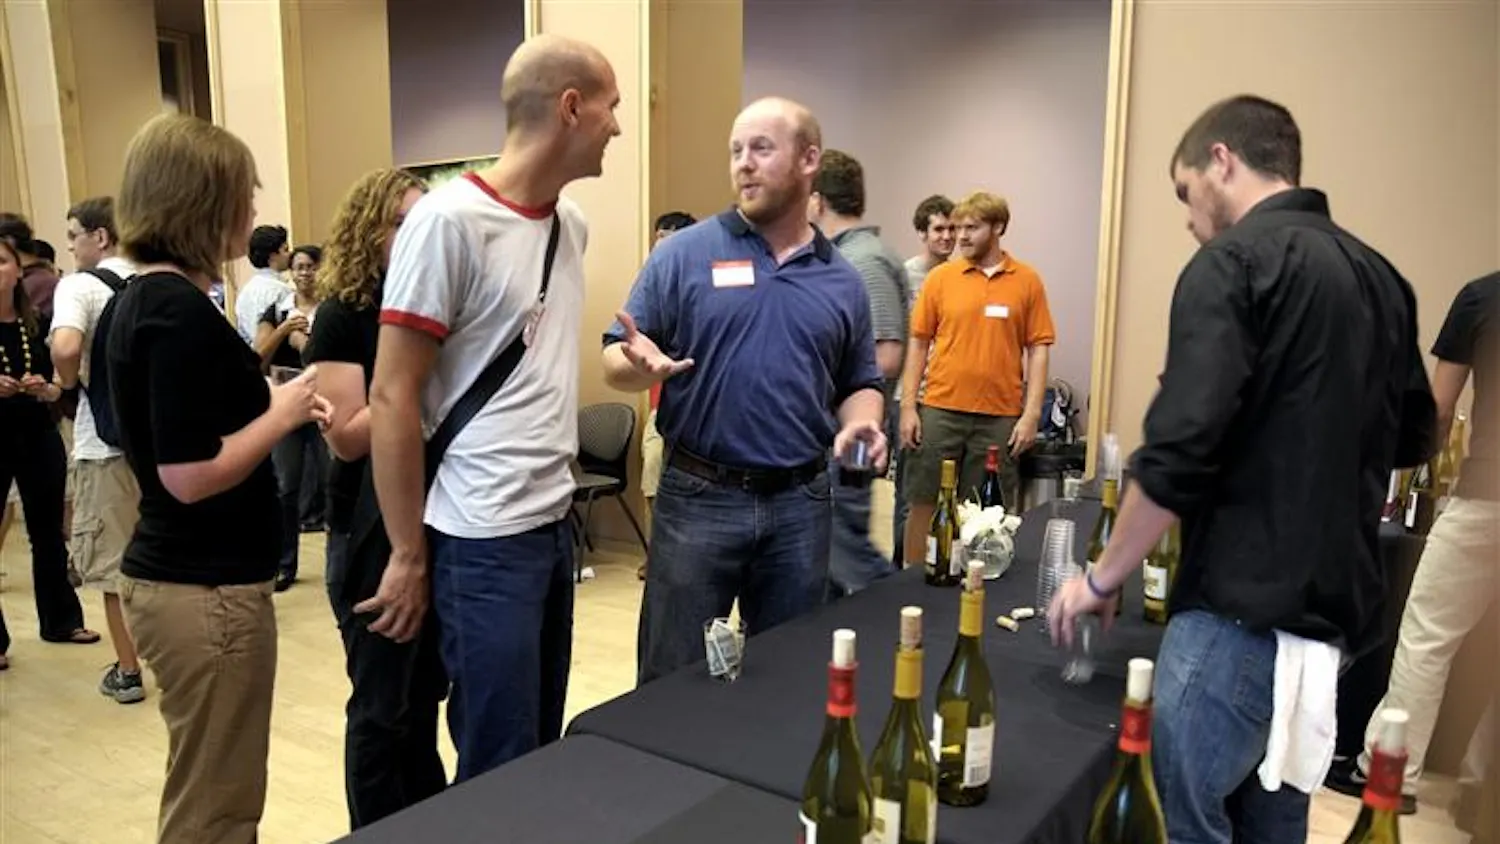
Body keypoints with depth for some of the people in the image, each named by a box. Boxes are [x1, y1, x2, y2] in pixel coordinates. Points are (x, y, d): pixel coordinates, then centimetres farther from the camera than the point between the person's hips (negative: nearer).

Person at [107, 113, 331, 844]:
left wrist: (271, 405, 7)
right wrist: (281, 415, -12)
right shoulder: (180, 311, -21)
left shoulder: (141, 299, 9)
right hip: (207, 589, -10)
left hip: (173, 575, 10)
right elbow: (191, 475, -25)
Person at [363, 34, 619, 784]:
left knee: (544, 750, 18)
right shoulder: (449, 221, -14)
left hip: (557, 523, 8)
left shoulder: (572, 223, 9)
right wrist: (408, 556, -10)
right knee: (501, 769, 4)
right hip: (485, 538, -7)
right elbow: (392, 398, -13)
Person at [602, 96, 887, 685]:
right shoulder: (684, 254, -3)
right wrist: (642, 365, -26)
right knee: (675, 683, 9)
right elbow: (614, 362, -3)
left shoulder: (842, 280, 8)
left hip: (800, 504, 3)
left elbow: (859, 384, 15)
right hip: (698, 497, -3)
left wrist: (862, 424, -7)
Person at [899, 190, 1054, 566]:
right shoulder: (940, 277, 4)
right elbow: (919, 343, 5)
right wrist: (908, 407, -1)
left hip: (1001, 416, -1)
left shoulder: (1027, 281, 2)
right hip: (940, 411, 1)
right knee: (923, 502, 8)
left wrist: (1031, 413, -5)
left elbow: (1038, 349, 2)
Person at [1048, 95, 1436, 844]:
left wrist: (1103, 577, -8)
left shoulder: (1232, 261, -11)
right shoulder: (1379, 275, 13)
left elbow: (1179, 451, -19)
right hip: (1335, 601, 9)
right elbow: (1412, 438, 22)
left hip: (1245, 606, -9)